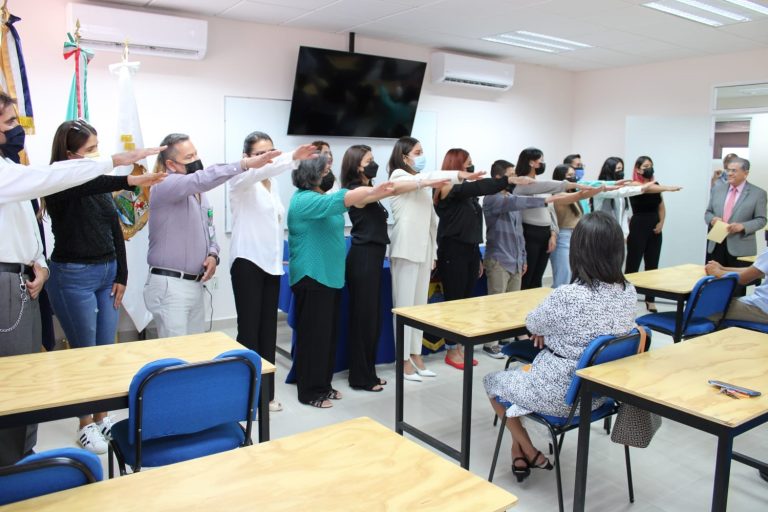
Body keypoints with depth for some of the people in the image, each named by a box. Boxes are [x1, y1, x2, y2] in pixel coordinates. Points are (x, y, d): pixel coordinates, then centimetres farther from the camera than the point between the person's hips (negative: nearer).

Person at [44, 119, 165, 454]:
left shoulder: (100, 185, 8)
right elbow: (83, 186, -34)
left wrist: (121, 275, 6)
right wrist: (129, 181, -48)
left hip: (107, 273, 6)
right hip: (73, 276, -5)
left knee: (107, 349, 10)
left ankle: (102, 416, 25)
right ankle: (86, 425, 18)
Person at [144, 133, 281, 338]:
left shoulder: (197, 191, 13)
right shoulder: (165, 186, -14)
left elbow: (209, 229, 20)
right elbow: (203, 179, -33)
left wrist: (213, 254, 0)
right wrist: (245, 164, -40)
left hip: (195, 284, 8)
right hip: (169, 285, -8)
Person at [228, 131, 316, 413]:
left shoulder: (273, 182, 14)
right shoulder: (241, 180, -8)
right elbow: (257, 170, -32)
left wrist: (279, 259, 14)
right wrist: (292, 158, -48)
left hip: (271, 263, 7)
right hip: (247, 262, -7)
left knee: (268, 330, 10)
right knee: (249, 330, -3)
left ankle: (266, 393, 19)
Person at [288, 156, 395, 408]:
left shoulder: (320, 198, 18)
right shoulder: (304, 200, -15)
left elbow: (352, 200, 17)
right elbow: (340, 200, -28)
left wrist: (378, 192, 6)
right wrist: (372, 190, -34)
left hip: (330, 276, 10)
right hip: (312, 277, -10)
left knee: (329, 333, 14)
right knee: (314, 335, -3)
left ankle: (323, 385, 25)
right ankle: (309, 392, 8)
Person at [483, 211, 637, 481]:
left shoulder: (566, 296, -29)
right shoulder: (628, 291, -8)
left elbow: (532, 324, -8)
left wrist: (547, 328, 12)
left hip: (561, 394, -7)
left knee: (492, 382, 20)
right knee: (520, 372, 30)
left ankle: (529, 453, 26)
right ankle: (520, 453, 36)